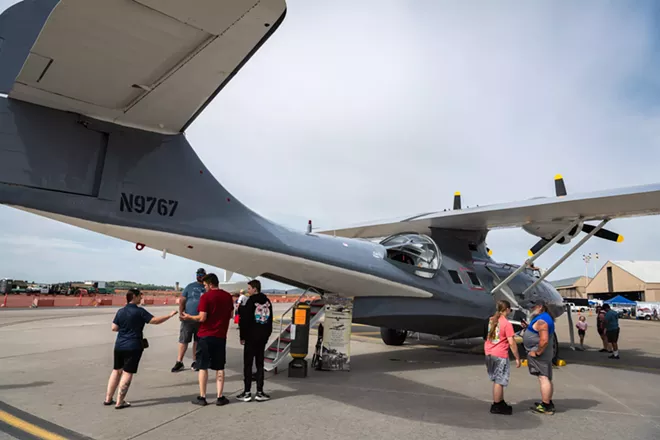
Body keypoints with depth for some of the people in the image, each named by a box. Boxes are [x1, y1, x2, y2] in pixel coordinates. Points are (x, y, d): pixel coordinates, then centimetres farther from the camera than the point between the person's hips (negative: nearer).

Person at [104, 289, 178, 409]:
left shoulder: (120, 311, 3)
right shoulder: (139, 311, -12)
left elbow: (114, 328, 6)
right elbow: (156, 320, -13)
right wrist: (170, 315, -3)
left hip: (119, 346, 6)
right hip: (133, 347, -6)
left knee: (116, 370, 19)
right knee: (127, 373, 2)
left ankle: (108, 399, 26)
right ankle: (120, 402, 6)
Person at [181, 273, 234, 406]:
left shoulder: (206, 297, -12)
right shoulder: (228, 296, 3)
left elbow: (202, 318, -14)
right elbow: (231, 315, 12)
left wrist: (189, 317, 2)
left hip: (205, 336, -4)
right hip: (221, 336, 4)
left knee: (203, 367, 7)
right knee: (219, 367, 10)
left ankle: (202, 397, 12)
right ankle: (220, 397, 12)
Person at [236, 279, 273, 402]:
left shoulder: (251, 301, -11)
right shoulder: (267, 301, 9)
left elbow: (245, 320, -12)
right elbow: (270, 320, 14)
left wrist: (242, 337, -5)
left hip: (251, 337, -6)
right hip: (263, 337, 6)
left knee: (248, 364, 2)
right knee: (260, 364, 10)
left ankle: (247, 392, 3)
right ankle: (260, 392, 11)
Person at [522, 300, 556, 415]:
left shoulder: (541, 320, -20)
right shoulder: (545, 317, 15)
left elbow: (544, 340, -29)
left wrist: (537, 352, -20)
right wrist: (527, 327, 13)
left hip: (539, 353, -11)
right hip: (544, 353, 11)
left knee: (543, 378, -6)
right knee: (546, 378, 17)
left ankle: (546, 406, -2)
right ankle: (548, 403, 27)